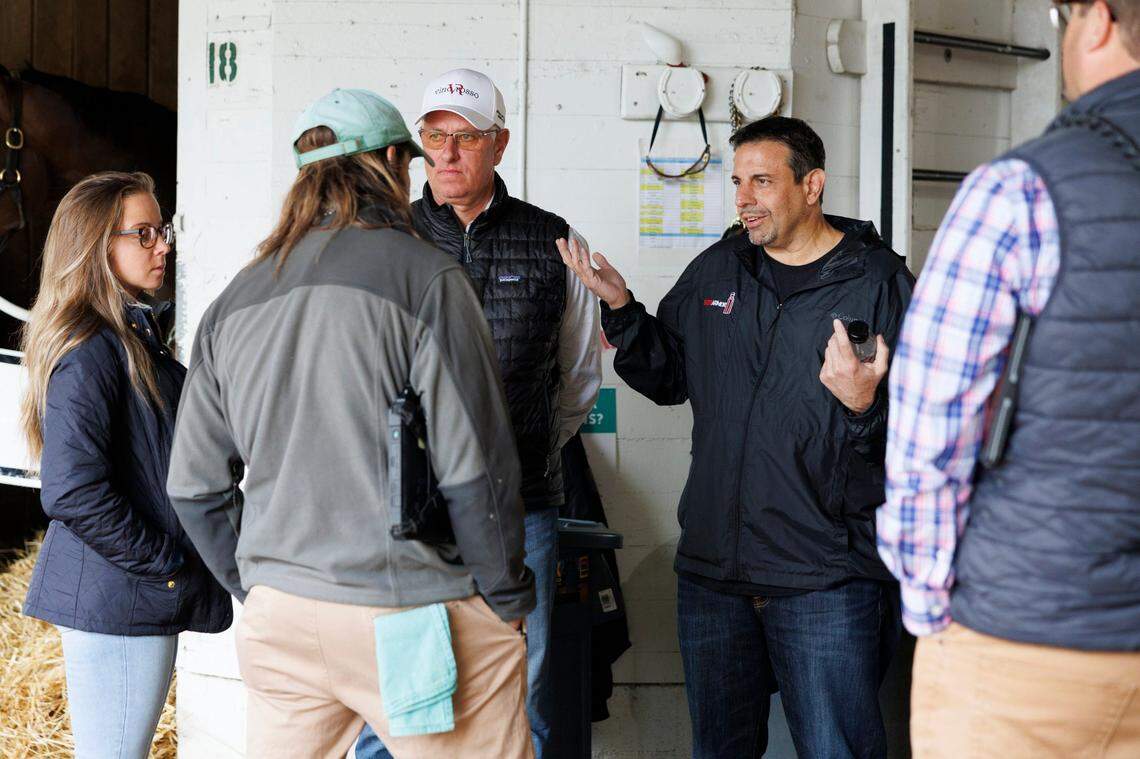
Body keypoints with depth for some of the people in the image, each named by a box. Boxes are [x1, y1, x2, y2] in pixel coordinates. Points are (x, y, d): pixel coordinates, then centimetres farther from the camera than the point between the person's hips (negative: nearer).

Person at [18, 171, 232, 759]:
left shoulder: (134, 337, 16)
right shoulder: (91, 349, -15)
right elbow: (72, 491, -23)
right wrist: (166, 565, -16)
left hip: (150, 598, 10)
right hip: (117, 602, -10)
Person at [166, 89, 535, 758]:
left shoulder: (235, 301, 7)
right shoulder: (425, 277, -11)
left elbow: (196, 484, 10)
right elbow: (476, 469, -13)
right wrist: (507, 598, -2)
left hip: (279, 622, 6)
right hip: (414, 621, -5)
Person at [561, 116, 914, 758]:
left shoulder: (880, 283, -5)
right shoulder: (714, 272, 11)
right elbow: (668, 378, 17)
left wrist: (865, 406, -29)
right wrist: (621, 309, 4)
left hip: (827, 581, -5)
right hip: (714, 568, 5)